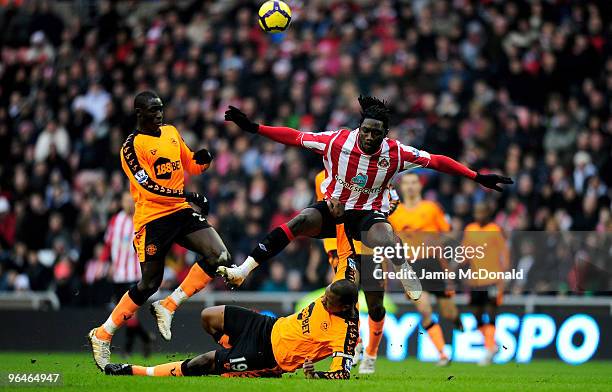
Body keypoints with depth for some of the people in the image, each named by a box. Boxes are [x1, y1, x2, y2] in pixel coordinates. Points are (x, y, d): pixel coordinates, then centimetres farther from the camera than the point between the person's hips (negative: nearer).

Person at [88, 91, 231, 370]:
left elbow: (192, 166, 23)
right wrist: (188, 195, -26)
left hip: (181, 212, 6)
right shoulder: (132, 146, -10)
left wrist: (202, 158, -2)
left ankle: (167, 307, -4)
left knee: (219, 256, -13)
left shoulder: (172, 133, 12)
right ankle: (102, 335, 13)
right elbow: (148, 186, -20)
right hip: (152, 219, -6)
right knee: (148, 285, -2)